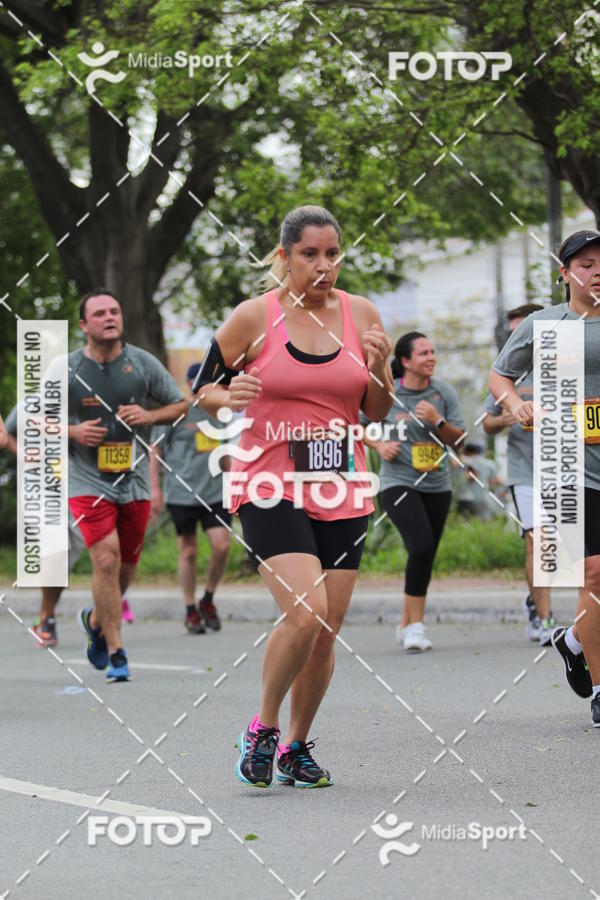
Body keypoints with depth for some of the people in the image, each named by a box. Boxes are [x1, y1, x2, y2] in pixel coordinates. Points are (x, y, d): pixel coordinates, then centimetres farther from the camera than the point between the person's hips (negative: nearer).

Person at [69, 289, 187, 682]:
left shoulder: (143, 363, 2)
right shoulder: (66, 370, -2)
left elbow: (181, 405, 9)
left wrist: (149, 416, -10)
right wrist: (72, 431, -12)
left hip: (134, 480, 3)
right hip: (88, 482, -3)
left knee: (126, 567, 11)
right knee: (107, 560, -17)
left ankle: (95, 620, 41)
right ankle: (115, 651, -8)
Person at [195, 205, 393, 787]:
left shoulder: (361, 314, 5)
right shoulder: (254, 317, -4)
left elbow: (378, 412, 11)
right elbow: (201, 389, 4)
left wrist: (379, 368, -9)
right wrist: (230, 397, -17)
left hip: (341, 493, 4)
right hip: (270, 488, -4)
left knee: (326, 631, 4)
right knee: (305, 614, -20)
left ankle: (296, 747, 24)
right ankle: (262, 728, 2)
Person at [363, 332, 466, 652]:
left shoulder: (443, 392, 3)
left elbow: (457, 439, 4)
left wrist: (437, 421, -14)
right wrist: (379, 445, -8)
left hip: (437, 485, 4)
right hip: (398, 482, -4)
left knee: (425, 555, 8)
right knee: (421, 546, -22)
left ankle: (406, 626, 24)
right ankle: (416, 625, -14)